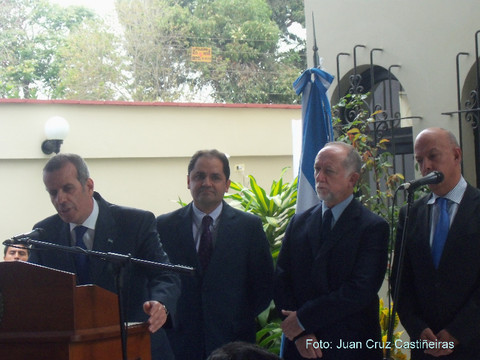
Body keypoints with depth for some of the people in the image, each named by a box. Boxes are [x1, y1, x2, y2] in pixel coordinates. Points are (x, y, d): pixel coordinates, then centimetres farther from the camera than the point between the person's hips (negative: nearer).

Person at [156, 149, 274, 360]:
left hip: (232, 342, 0)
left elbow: (264, 285, 4)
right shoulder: (165, 226, 5)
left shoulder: (250, 226, 4)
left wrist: (241, 322, -3)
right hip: (179, 343, 0)